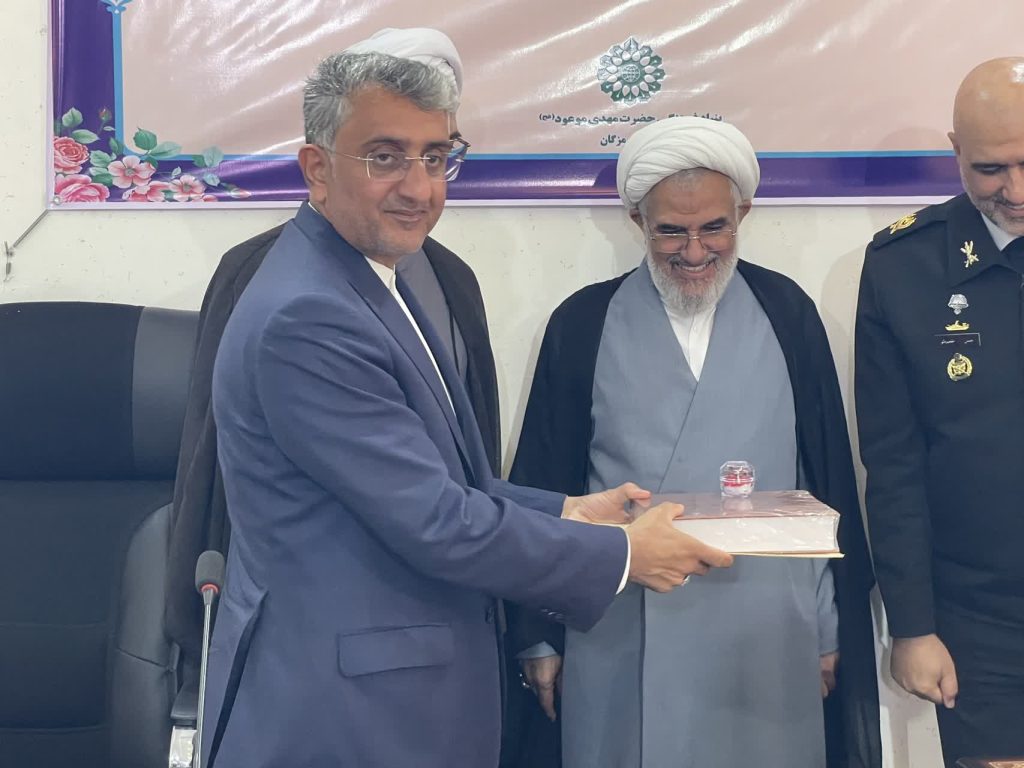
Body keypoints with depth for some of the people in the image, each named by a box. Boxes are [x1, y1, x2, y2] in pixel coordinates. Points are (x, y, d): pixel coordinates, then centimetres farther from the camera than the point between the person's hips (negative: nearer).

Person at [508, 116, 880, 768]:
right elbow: (546, 487, 4)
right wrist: (538, 638, 5)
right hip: (622, 640, -1)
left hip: (769, 640, 1)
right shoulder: (583, 324, 1)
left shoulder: (788, 313, 4)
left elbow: (828, 481, 7)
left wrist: (833, 629, 7)